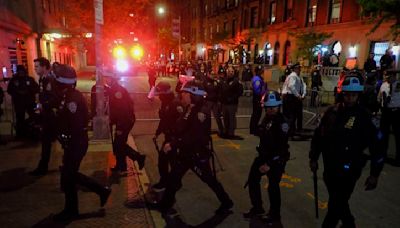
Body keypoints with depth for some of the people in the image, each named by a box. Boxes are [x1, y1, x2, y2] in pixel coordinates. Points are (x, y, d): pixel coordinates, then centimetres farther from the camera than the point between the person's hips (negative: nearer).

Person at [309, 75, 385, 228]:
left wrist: (375, 174, -7)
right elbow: (319, 134, 8)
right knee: (338, 203, 23)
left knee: (334, 207, -1)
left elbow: (377, 145, -8)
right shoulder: (332, 111, 0)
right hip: (329, 167, 5)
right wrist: (314, 158, 10)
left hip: (348, 171, -5)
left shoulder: (364, 117, -11)